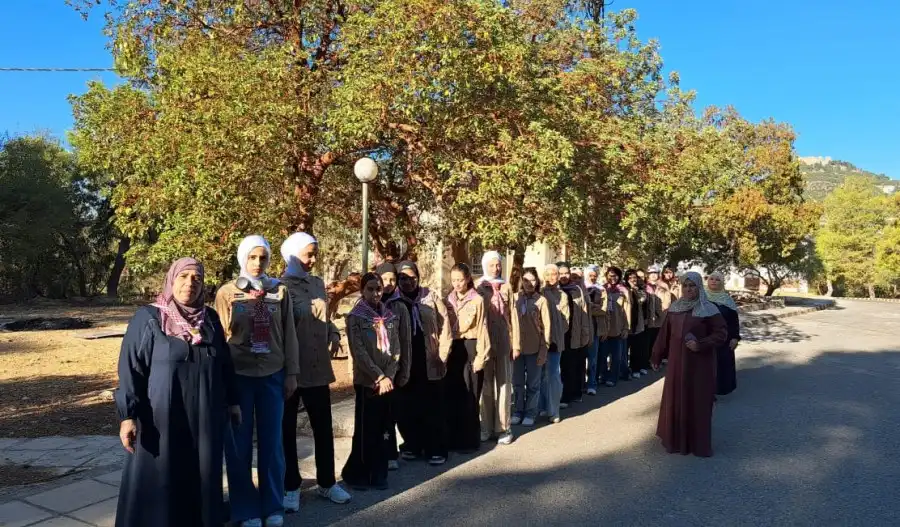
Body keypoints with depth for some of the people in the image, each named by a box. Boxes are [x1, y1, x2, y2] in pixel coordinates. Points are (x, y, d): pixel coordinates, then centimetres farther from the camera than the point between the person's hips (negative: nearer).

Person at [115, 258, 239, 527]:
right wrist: (127, 415, -15)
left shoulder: (210, 318, 6)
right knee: (157, 478, 4)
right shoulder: (147, 318, -7)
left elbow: (224, 363, 13)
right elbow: (130, 368, -9)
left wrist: (232, 401, 13)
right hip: (162, 415, -4)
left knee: (202, 475, 12)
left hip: (206, 415, 4)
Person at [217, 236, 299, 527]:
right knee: (239, 443, 6)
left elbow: (289, 334, 6)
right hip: (238, 375, -1)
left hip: (272, 375, 1)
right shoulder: (227, 292, 0)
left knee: (272, 442, 7)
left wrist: (291, 373, 4)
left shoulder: (280, 291, 3)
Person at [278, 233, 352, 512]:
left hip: (318, 368, 5)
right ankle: (291, 487, 22)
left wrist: (334, 335, 2)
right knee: (287, 429, 9)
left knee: (324, 427, 12)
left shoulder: (318, 283, 10)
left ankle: (326, 482, 27)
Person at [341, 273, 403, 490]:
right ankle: (355, 474, 14)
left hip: (387, 381, 4)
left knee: (382, 429, 8)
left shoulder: (390, 317, 9)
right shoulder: (355, 317, -5)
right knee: (365, 430, -1)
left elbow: (396, 350, 5)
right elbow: (359, 352, -11)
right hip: (366, 381, -4)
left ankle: (378, 474, 18)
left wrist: (388, 376, -7)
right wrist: (379, 377, -14)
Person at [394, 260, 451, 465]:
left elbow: (444, 326, 1)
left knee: (433, 409, 3)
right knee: (407, 409, 8)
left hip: (430, 364, -1)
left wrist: (442, 355, -3)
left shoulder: (431, 297, 1)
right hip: (404, 365, 1)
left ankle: (436, 449, 13)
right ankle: (412, 445, 24)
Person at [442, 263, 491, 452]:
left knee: (468, 396, 0)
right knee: (451, 394, 6)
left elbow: (481, 329, -7)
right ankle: (453, 438, 17)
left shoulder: (477, 300, -6)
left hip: (470, 349, -5)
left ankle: (469, 440, 10)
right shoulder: (448, 300, 9)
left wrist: (481, 356, -11)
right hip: (453, 350, 5)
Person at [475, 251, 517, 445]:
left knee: (504, 383, 2)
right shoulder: (478, 287, 2)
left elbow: (512, 315, 5)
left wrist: (516, 342, 1)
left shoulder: (506, 288, 6)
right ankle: (486, 427, 13)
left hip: (503, 340, 1)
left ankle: (503, 428, 7)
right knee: (485, 384, 4)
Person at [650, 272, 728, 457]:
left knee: (697, 401, 3)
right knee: (675, 399, 10)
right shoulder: (674, 308, 5)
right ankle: (675, 439, 24)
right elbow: (665, 334, 9)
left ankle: (699, 443, 16)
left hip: (699, 364, -4)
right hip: (677, 362, 5)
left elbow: (722, 333, -11)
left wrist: (701, 345, -23)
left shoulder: (709, 309, -10)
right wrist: (657, 357, 11)